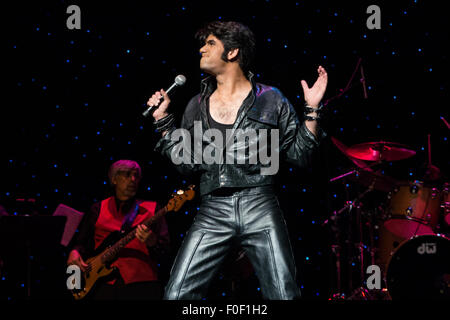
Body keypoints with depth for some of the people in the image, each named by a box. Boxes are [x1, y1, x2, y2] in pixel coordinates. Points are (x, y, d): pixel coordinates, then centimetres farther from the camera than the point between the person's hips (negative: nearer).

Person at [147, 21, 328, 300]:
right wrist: (164, 121, 12)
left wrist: (312, 111, -3)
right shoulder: (197, 106, 16)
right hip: (213, 212, 2)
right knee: (176, 295, -7)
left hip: (259, 208, -2)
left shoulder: (270, 100, 8)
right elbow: (189, 164, 14)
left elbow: (300, 155, 7)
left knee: (284, 295, -9)